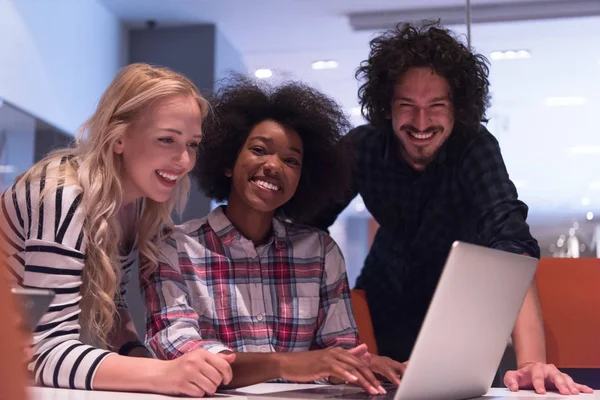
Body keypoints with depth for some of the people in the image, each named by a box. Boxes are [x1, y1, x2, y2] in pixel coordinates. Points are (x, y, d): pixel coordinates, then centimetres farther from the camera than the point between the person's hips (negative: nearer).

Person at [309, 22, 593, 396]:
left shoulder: (475, 147, -29)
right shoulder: (361, 147, -22)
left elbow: (512, 242, -40)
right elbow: (307, 224, -15)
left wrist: (531, 361, -54)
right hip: (384, 300, 1)